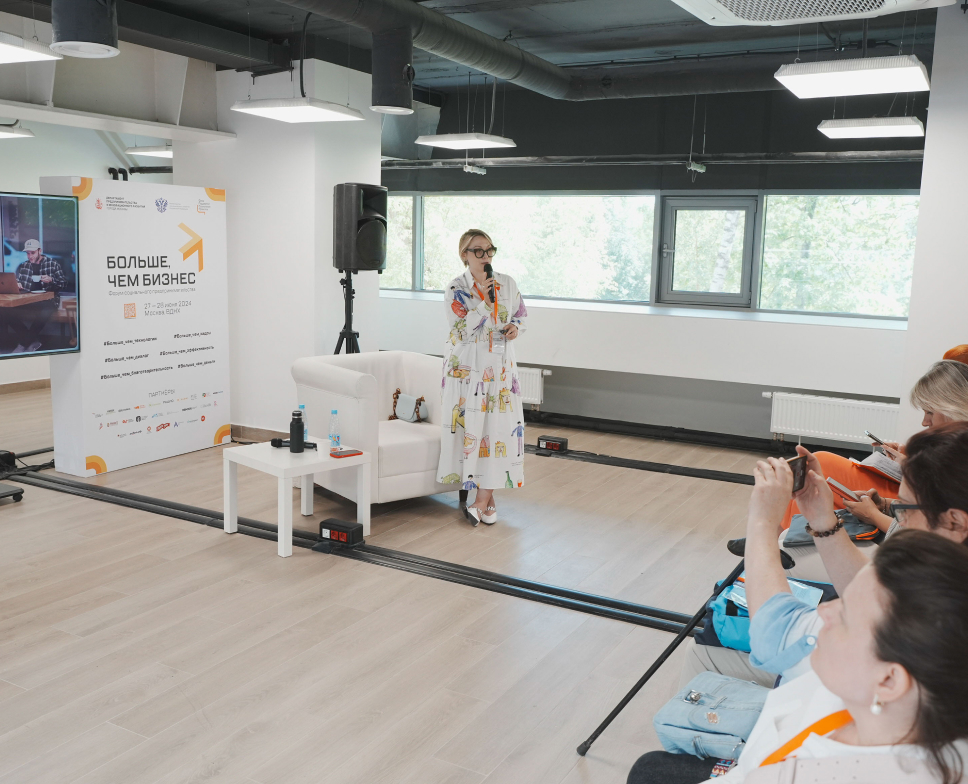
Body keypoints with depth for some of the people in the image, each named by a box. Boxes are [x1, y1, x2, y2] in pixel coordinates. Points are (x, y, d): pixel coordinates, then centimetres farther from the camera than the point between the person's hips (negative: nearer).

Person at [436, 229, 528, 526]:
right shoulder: (456, 289, -4)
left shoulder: (507, 284, 5)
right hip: (467, 368, -2)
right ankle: (487, 498, 13)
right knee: (470, 426, -2)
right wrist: (481, 299, -21)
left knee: (498, 427, -4)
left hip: (500, 367, 2)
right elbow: (461, 331, -13)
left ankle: (482, 501, 2)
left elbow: (521, 313, 18)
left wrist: (515, 327, -5)